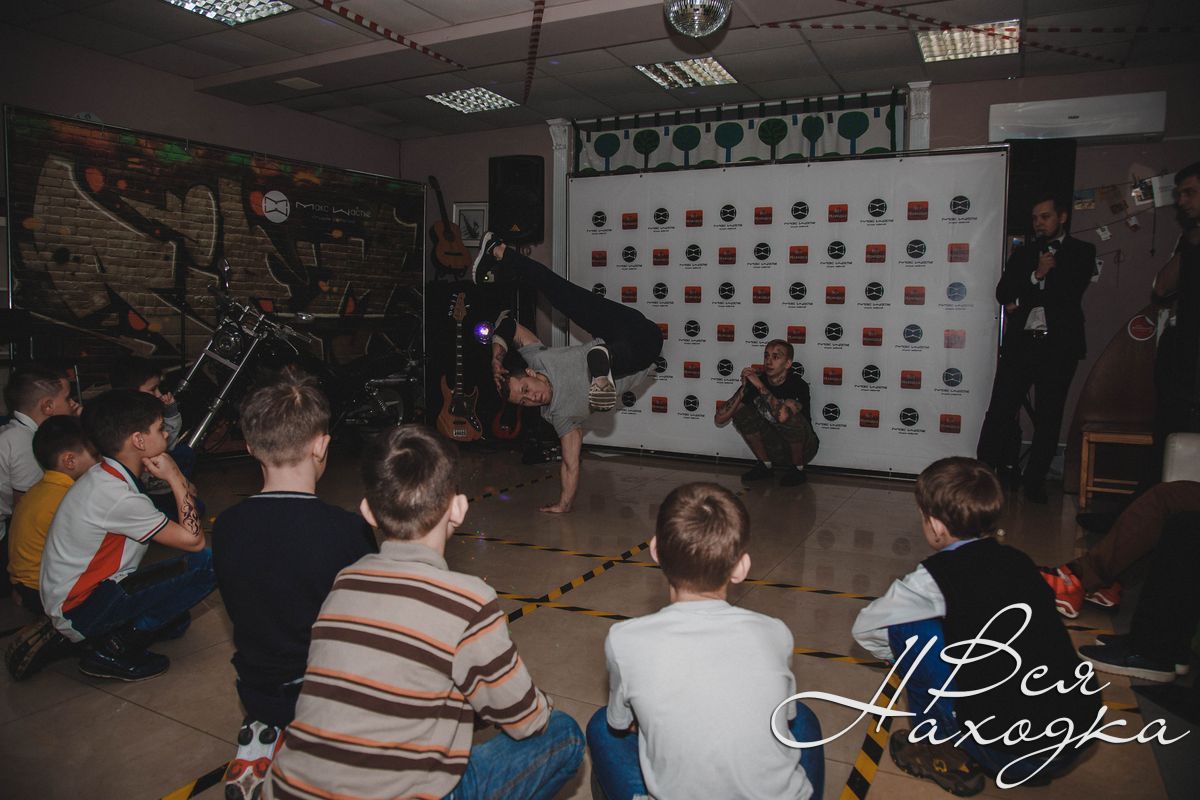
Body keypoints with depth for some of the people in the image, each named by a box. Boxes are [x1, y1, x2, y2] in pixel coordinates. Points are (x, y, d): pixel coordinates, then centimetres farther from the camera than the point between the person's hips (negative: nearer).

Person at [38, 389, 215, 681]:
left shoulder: (105, 476, 3)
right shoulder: (117, 495, -26)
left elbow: (191, 498, 10)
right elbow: (194, 541, -24)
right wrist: (174, 477, -18)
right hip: (82, 611, -9)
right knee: (206, 563, -21)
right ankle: (113, 649, -11)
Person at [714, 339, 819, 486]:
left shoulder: (798, 385, -22)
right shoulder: (754, 381, -9)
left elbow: (782, 415, -44)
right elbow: (720, 419, -14)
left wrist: (760, 386, -32)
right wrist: (744, 388, -23)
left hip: (803, 447, -4)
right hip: (774, 448, 4)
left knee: (789, 411, -32)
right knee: (740, 409, -13)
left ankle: (798, 469, -9)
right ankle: (764, 465, 1)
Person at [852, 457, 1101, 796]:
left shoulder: (936, 576, -11)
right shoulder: (1019, 561, 7)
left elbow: (864, 628, 0)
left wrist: (908, 656, 21)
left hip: (1008, 755, -7)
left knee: (907, 627, 0)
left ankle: (942, 749, 12)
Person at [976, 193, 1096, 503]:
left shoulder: (1081, 252, 7)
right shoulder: (1022, 254, 16)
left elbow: (1070, 293, -7)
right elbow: (1003, 293, 4)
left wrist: (1023, 300, -4)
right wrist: (1037, 275, -9)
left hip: (1058, 345, -2)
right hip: (1019, 343, 2)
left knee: (1049, 418, 4)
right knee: (999, 411, -3)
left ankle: (1034, 481, 13)